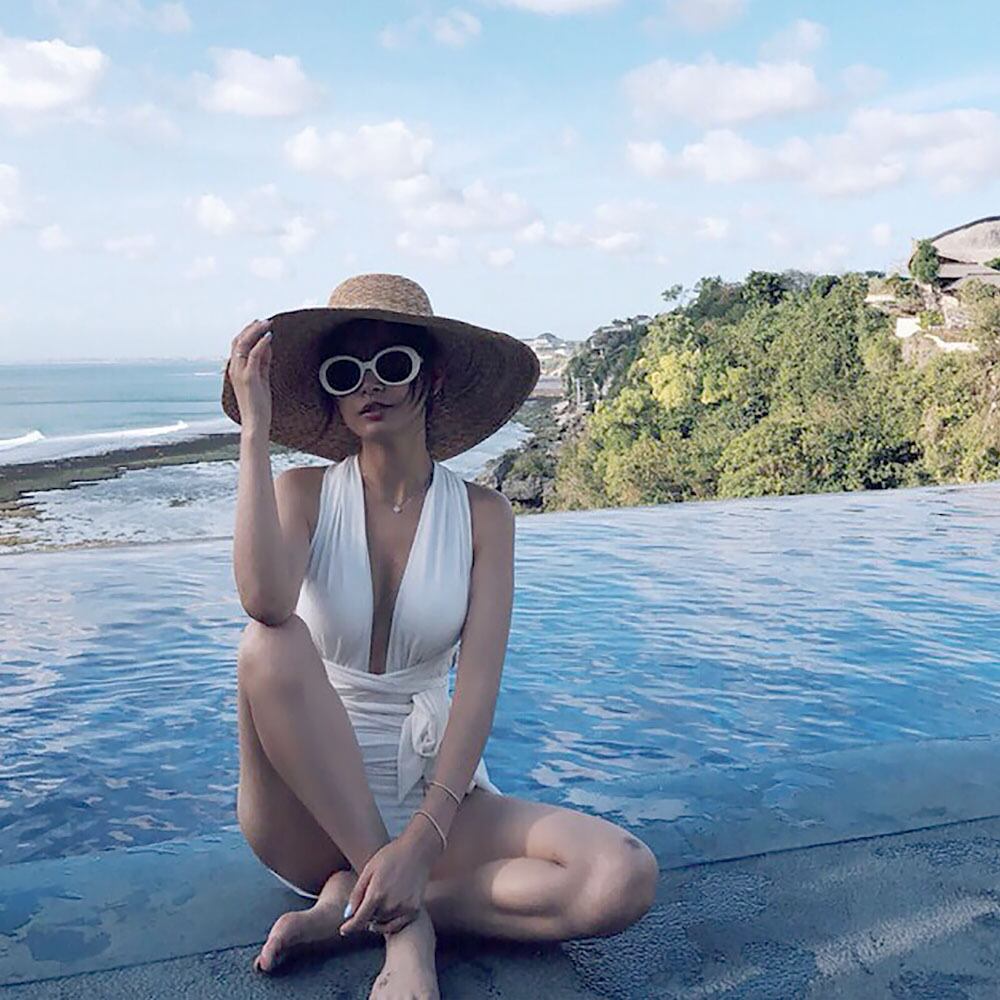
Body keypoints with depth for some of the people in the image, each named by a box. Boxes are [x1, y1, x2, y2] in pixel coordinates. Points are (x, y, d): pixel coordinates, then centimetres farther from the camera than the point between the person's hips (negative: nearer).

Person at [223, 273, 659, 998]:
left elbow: (478, 686, -13)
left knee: (625, 879, -23)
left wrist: (422, 841, -25)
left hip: (432, 790, 1)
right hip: (309, 810, 0)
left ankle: (349, 905, -14)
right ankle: (403, 918, -22)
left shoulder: (482, 515, -4)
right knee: (270, 645, -31)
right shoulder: (304, 494, -5)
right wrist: (255, 430, -26)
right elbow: (266, 602, -28)